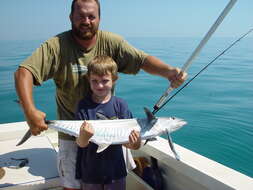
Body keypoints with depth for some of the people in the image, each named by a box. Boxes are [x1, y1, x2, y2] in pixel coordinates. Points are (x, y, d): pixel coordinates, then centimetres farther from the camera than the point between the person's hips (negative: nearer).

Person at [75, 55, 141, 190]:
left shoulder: (120, 105, -8)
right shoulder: (84, 106, -9)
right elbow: (81, 144, -13)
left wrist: (133, 144, -31)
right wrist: (83, 136, -35)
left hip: (115, 170, 0)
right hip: (90, 172, 0)